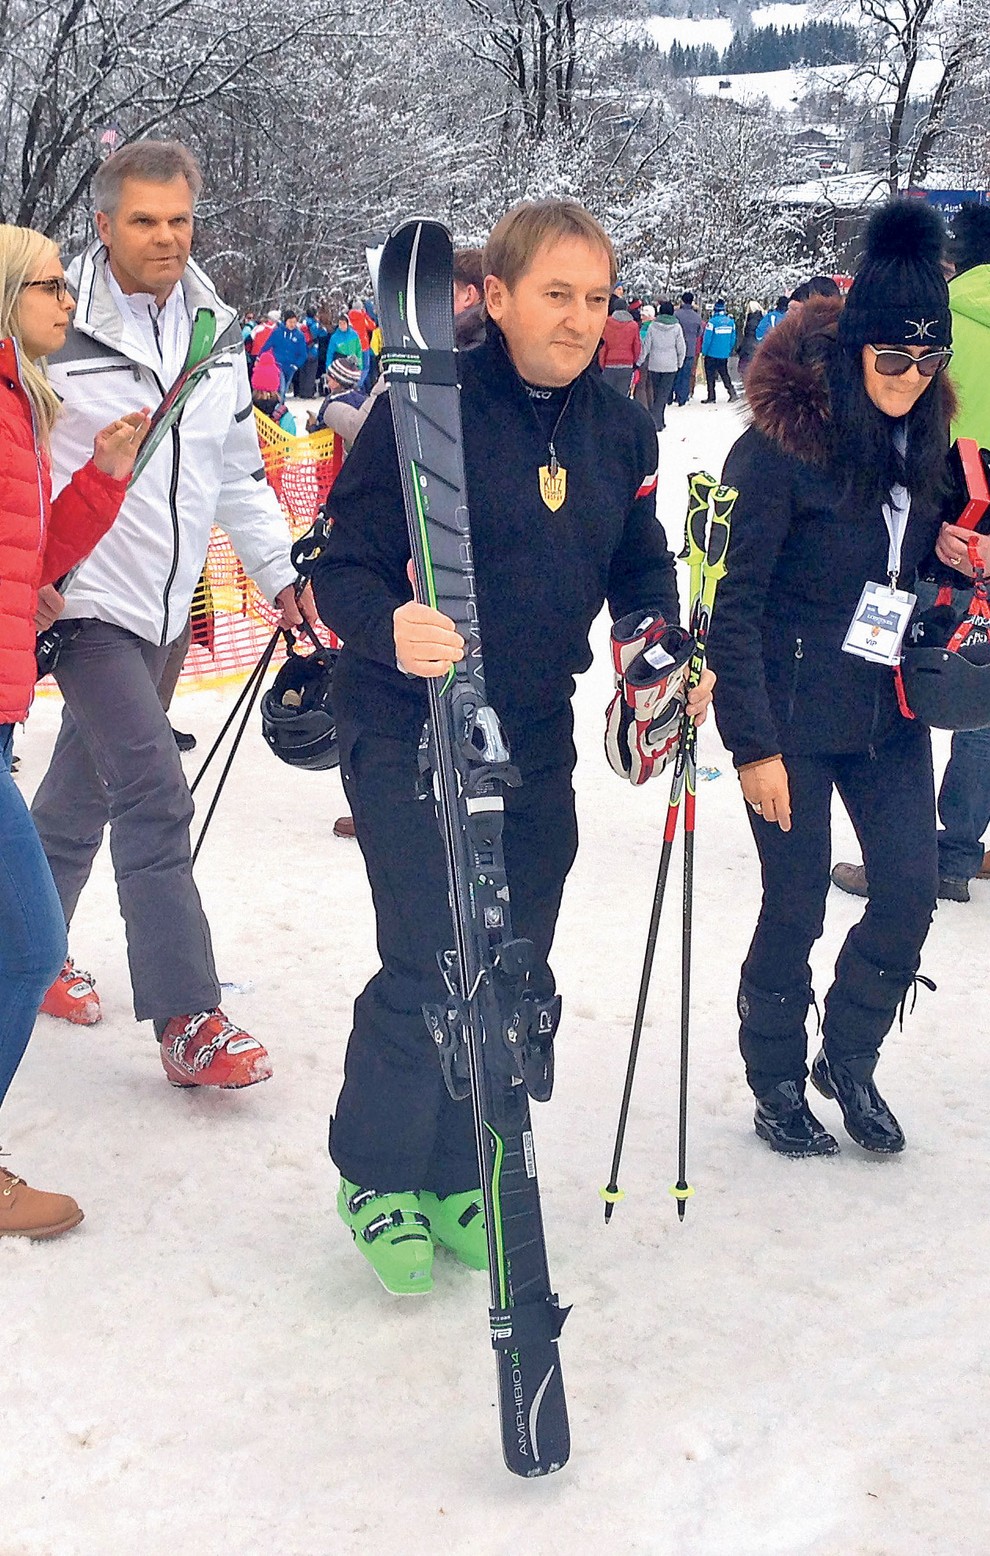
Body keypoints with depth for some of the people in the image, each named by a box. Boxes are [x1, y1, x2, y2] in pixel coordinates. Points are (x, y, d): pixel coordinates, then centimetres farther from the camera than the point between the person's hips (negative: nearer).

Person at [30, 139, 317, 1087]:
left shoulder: (215, 331, 7)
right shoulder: (58, 329, -13)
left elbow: (237, 467, 17)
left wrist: (278, 572, 14)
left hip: (162, 602, 6)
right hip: (84, 597, -6)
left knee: (83, 789, 19)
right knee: (154, 795, -14)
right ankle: (186, 1019, -9)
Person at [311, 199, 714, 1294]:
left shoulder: (620, 426, 4)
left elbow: (640, 567, 15)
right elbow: (344, 566, -15)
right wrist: (390, 628, -36)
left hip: (535, 741, 6)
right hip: (408, 734, -5)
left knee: (516, 975, 10)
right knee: (430, 964, -10)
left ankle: (457, 1178, 30)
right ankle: (379, 1175, 16)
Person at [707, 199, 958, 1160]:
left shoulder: (920, 435, 4)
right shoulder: (782, 443, -16)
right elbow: (734, 604, -15)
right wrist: (752, 742, -17)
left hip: (887, 711, 6)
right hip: (794, 717, -6)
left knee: (911, 891, 2)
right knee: (796, 907, 3)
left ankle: (849, 1057, 26)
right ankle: (776, 1085, 25)